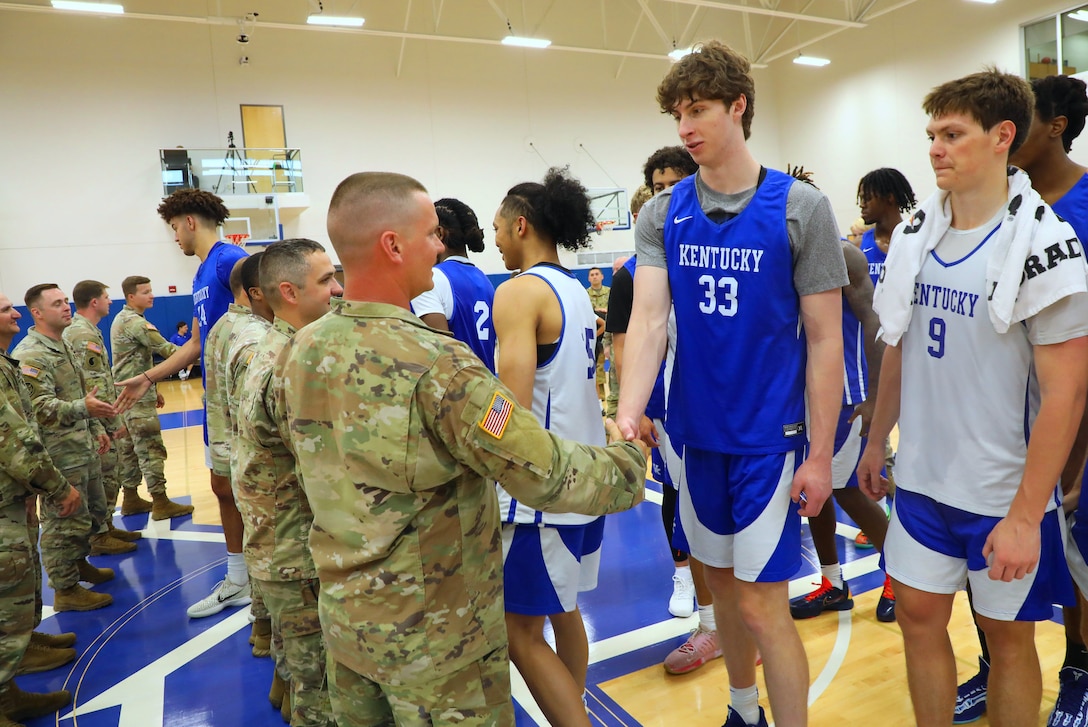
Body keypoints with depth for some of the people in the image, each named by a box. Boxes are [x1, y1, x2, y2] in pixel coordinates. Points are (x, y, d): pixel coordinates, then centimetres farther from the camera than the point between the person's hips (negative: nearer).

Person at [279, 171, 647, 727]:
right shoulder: (436, 366, -29)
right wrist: (629, 464, -6)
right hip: (436, 634, -7)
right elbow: (549, 476, -24)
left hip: (342, 614, 7)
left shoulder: (297, 353, -5)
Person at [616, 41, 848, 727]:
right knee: (722, 580, 19)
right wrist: (627, 417, -24)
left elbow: (825, 339, -7)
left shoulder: (800, 208, -8)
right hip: (697, 431, 4)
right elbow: (648, 318, -10)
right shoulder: (663, 214, 1)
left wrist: (820, 454, -9)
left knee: (762, 604, -1)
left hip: (769, 436, -4)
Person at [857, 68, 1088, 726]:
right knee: (919, 616, 14)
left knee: (1008, 635, 13)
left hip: (1005, 494, -5)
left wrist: (1024, 516, -17)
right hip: (922, 477, 5)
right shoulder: (916, 234, 3)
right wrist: (877, 441, 13)